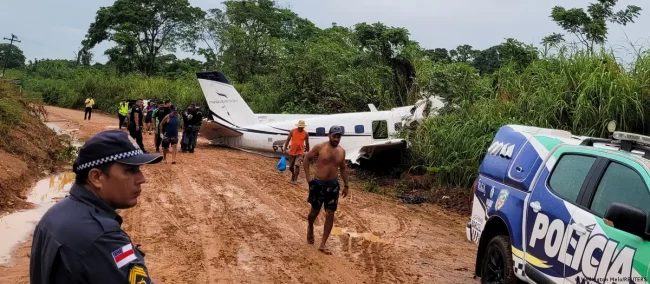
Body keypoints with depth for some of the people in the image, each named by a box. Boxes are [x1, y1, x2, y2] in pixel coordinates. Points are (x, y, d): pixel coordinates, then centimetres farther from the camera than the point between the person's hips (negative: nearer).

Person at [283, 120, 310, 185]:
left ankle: (295, 180, -5)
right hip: (292, 152, 2)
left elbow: (307, 144, 6)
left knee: (297, 165, -17)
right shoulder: (292, 131, -5)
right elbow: (288, 140, 0)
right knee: (290, 167, 11)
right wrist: (284, 149, -5)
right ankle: (293, 174, 42)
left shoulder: (306, 133, -5)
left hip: (300, 152, -2)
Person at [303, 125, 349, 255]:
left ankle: (323, 244, 4)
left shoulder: (342, 151, 2)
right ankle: (310, 228, 44)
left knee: (330, 215, -2)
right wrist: (307, 175, -5)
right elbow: (307, 158, 2)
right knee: (315, 211, 8)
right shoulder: (320, 147, -10)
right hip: (318, 183, -3)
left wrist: (346, 185, 12)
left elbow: (343, 168, 15)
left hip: (333, 184, 3)